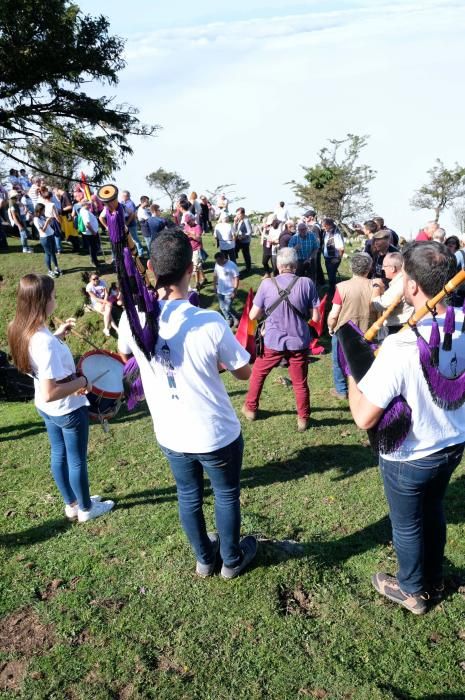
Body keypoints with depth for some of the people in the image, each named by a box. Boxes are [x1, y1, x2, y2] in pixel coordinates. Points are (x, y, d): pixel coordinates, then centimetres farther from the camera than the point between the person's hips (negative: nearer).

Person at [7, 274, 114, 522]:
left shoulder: (22, 330, -10)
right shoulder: (45, 342, -37)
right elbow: (50, 393, -37)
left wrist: (58, 335, 5)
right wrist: (82, 381, -24)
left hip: (46, 408, 8)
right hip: (68, 410, -8)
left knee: (59, 455, 24)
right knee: (77, 460, 14)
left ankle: (71, 504, 44)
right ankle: (86, 509, 37)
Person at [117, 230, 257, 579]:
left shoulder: (133, 317, -17)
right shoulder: (210, 323, -27)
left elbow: (124, 355, 7)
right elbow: (245, 372, -12)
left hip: (169, 435, 4)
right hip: (217, 434, -3)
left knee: (188, 496, 26)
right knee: (227, 496, 22)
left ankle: (204, 558, 48)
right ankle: (232, 559, 44)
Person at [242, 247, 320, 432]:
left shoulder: (267, 284, -11)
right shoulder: (306, 283, -11)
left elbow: (253, 315, -6)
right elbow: (315, 317, -8)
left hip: (273, 341, 0)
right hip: (299, 341, 0)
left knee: (258, 374, 23)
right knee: (300, 382, 16)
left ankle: (250, 408, 37)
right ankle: (303, 419, 28)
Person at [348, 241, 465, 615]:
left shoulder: (400, 346, -36)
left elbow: (364, 418, -30)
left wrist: (352, 374, -15)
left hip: (409, 458, -6)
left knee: (407, 526, 20)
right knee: (434, 512, 30)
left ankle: (413, 591, 46)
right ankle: (434, 580, 53)